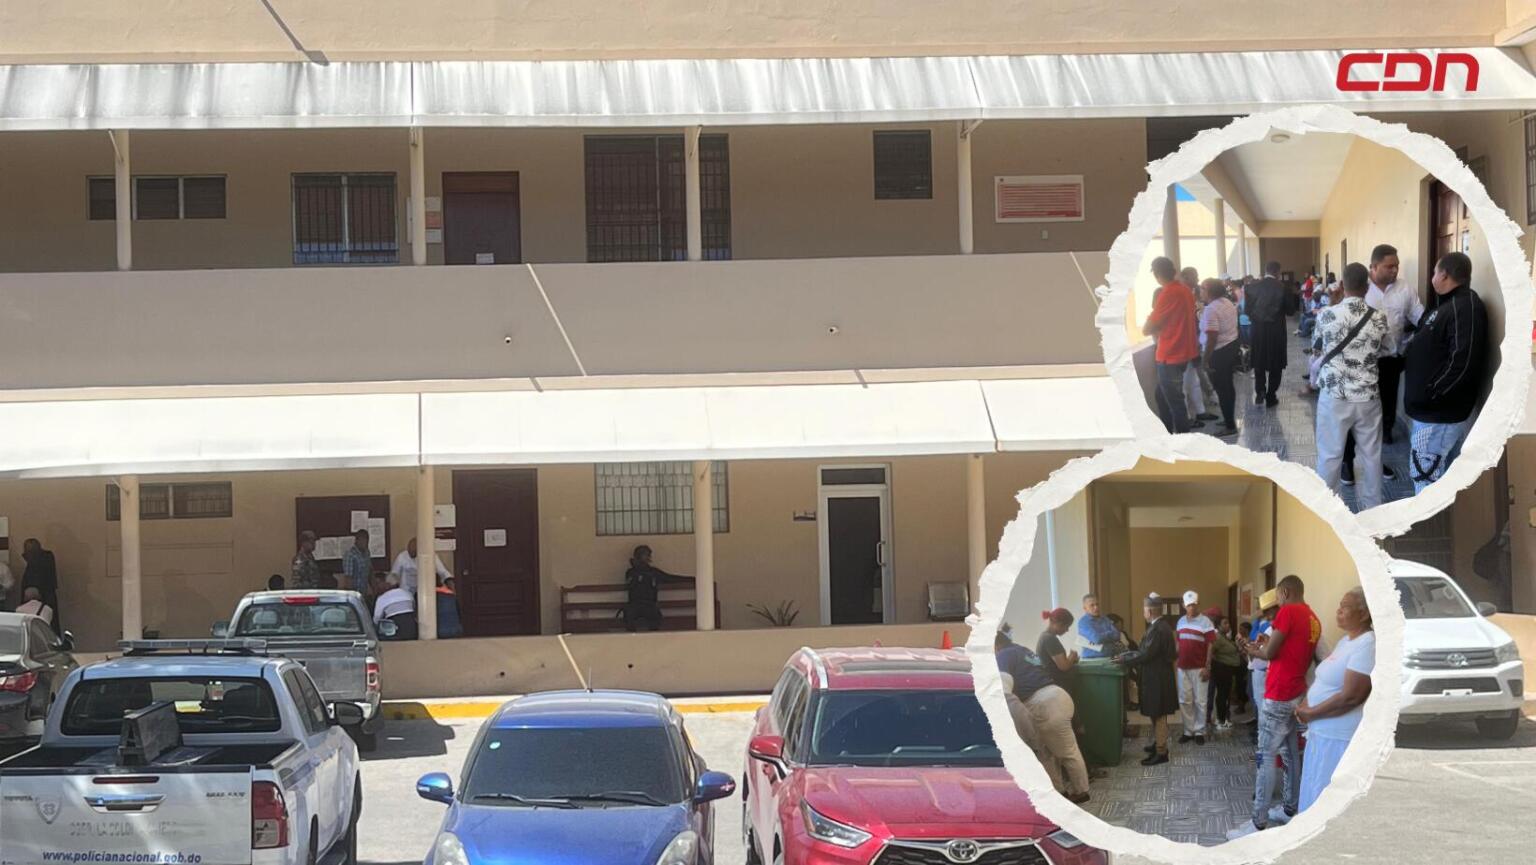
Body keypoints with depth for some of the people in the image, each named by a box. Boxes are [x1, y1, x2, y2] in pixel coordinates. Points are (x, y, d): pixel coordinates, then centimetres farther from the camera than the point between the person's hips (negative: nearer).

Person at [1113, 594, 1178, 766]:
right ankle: (1159, 743, 31)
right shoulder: (1161, 626, 9)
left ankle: (1161, 752, 1)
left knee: (1158, 715, -4)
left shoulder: (1157, 629, -23)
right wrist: (1127, 655, 11)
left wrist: (1124, 660, -13)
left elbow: (1145, 655, -23)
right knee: (1157, 714, 20)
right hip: (1158, 677, 10)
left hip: (1157, 679, -10)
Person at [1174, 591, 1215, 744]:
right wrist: (1176, 661, 9)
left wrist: (1207, 667, -13)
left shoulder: (1205, 622, -7)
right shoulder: (1181, 621, 10)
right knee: (1184, 701, 7)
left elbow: (1210, 646, -8)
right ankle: (1188, 730, 14)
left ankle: (1199, 731, 9)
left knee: (1199, 701, 2)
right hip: (1183, 667, 5)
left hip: (1199, 668, -5)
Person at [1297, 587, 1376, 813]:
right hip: (1323, 731, 10)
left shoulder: (1368, 645, -20)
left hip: (1341, 737, -10)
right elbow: (1324, 680, 19)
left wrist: (1310, 714, -14)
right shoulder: (1347, 640, 12)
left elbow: (1350, 697, -24)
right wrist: (1305, 705, 0)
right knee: (1317, 793, 18)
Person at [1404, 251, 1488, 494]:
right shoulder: (1448, 304, 14)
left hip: (1441, 412, -10)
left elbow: (1463, 361, -27)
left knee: (1425, 474, -7)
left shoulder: (1465, 308, -19)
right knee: (1436, 474, 16)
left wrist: (1430, 395, -22)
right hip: (1433, 408, 10)